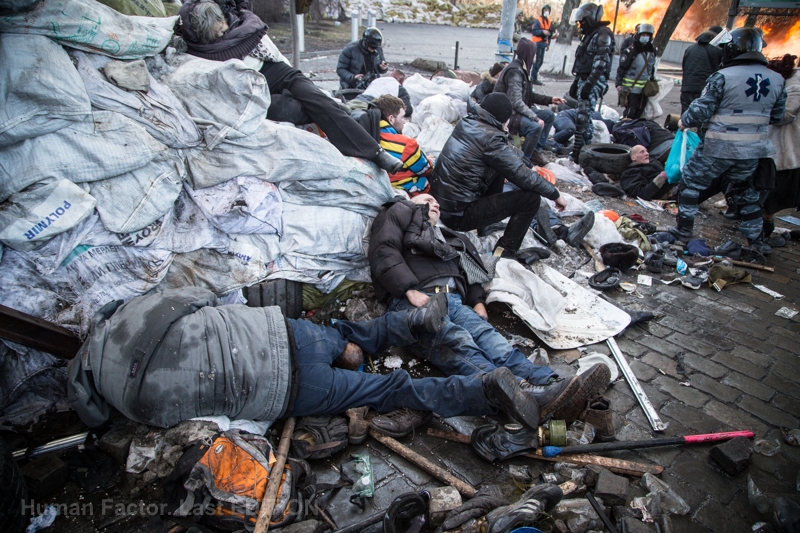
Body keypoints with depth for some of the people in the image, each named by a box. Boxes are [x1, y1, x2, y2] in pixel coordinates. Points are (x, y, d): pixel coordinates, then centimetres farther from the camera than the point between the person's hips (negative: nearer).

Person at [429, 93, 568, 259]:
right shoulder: (491, 138, -18)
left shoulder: (467, 122, 4)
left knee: (499, 166, 20)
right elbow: (524, 177, -14)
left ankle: (490, 217, 26)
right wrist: (556, 195, 0)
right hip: (457, 214, -9)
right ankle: (505, 252, 2)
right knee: (531, 198, -7)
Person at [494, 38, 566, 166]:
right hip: (506, 114, -11)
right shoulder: (515, 71, -20)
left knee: (549, 115, 9)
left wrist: (550, 99, 8)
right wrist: (535, 118, -27)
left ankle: (536, 151, 8)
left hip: (517, 110, 11)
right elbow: (516, 102, -27)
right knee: (536, 127, -31)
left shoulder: (522, 69, 10)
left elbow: (529, 96, 16)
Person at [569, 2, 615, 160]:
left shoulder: (603, 35, -10)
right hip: (584, 81, 10)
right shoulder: (589, 35, 21)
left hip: (593, 83, -10)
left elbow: (600, 63, -19)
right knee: (585, 116, 12)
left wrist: (589, 84, -24)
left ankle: (578, 153, -17)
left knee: (583, 118, -15)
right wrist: (576, 83, 23)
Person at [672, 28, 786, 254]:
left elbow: (701, 110, -14)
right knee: (746, 190, 22)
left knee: (691, 183, 12)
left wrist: (684, 121, 4)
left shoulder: (722, 76, -15)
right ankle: (756, 240, 27)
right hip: (753, 149, 6)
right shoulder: (777, 79, 4)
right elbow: (776, 116, 11)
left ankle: (684, 229, 14)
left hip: (718, 148, -6)